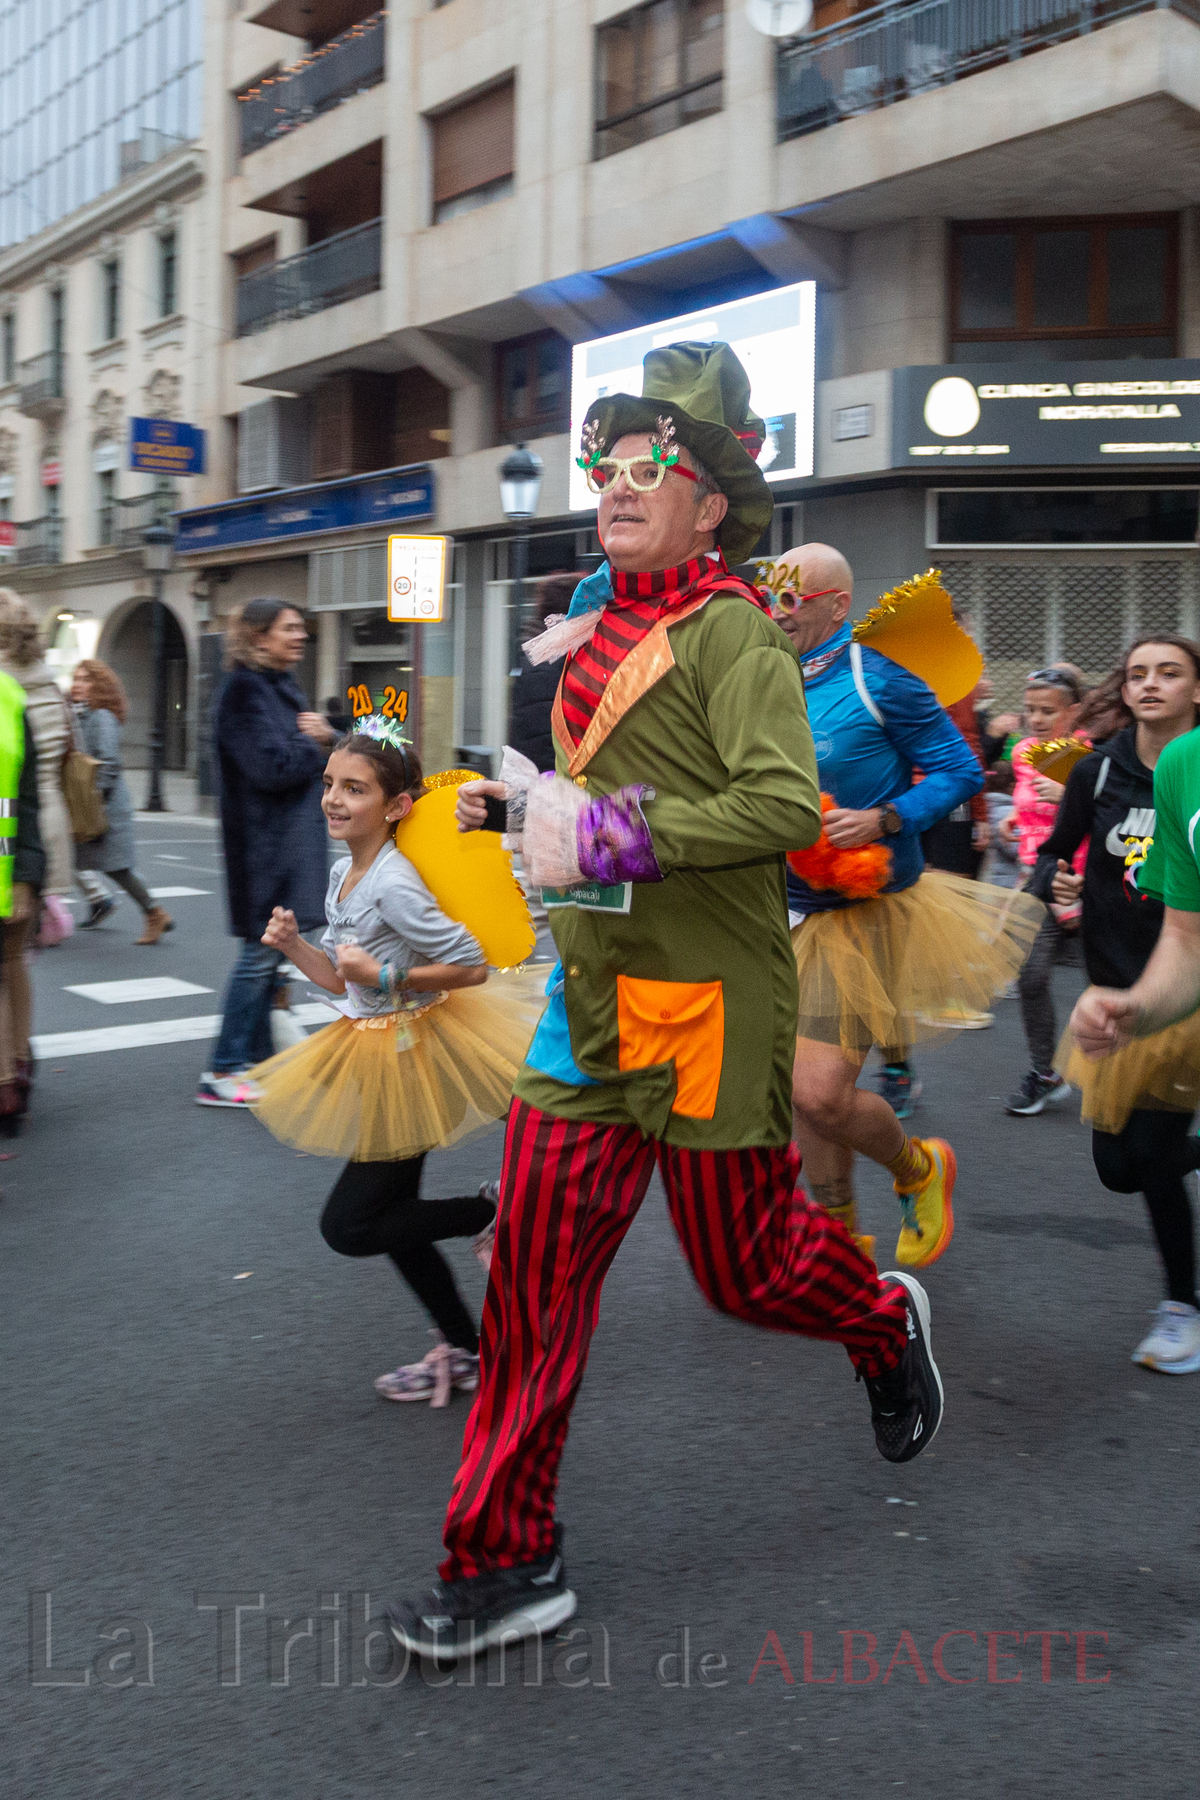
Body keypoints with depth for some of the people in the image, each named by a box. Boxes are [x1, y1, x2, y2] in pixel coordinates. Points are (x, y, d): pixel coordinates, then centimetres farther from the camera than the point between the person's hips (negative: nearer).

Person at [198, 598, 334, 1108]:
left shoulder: (283, 687, 17)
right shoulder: (245, 689, -12)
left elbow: (318, 751, 17)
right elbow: (272, 767, -22)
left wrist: (325, 734, -5)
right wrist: (316, 747, -5)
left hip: (294, 837, 9)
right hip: (266, 842, -9)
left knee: (271, 952, 12)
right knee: (262, 951, -6)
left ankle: (258, 1059, 20)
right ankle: (223, 1072, 1)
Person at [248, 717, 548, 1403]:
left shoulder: (394, 884, -22)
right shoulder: (344, 874, 6)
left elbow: (472, 965, -22)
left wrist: (385, 975, -25)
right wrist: (295, 945, -3)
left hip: (414, 1057, -9)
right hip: (380, 1056, 9)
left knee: (348, 1226, -5)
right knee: (391, 1218, 16)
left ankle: (493, 1208, 7)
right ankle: (465, 1352, 30)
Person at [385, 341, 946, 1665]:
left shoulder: (729, 630, -11)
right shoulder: (599, 625, 14)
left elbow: (786, 805, -25)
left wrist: (609, 834, -25)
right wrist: (523, 808, 12)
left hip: (706, 1004, -7)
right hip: (593, 1001, 7)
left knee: (745, 1268, 8)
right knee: (535, 1269, 3)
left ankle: (886, 1322, 43)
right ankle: (506, 1562, 14)